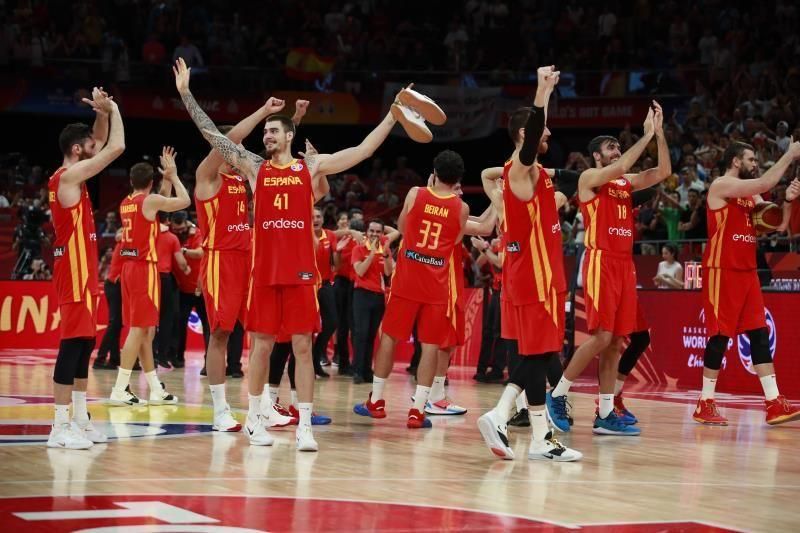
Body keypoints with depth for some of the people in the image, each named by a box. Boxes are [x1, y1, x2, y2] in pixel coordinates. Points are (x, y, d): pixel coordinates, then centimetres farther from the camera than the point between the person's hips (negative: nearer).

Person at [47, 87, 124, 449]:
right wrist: (112, 109, -3)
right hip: (75, 270, -10)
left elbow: (103, 145, 28)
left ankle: (79, 419, 19)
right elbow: (117, 148, -17)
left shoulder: (72, 174, 14)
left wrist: (103, 115, 12)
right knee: (73, 344, -12)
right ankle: (60, 427, -14)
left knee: (84, 342, 13)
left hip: (82, 270, 10)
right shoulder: (69, 176, -14)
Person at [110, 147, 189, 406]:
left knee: (145, 329, 12)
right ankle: (120, 389, -13)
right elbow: (185, 201, -5)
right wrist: (173, 176, 7)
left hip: (129, 266, 8)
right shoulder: (150, 200, -10)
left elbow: (165, 202, 29)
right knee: (138, 329, -9)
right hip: (145, 267, -8)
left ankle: (156, 389, 17)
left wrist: (168, 178, 22)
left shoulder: (126, 203, 14)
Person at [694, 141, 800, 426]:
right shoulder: (721, 185, -10)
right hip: (722, 270, -9)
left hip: (747, 271, 9)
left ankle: (774, 403, 1)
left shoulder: (751, 194, 17)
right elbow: (765, 183, -22)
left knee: (760, 335, 3)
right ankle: (705, 404, 3)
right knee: (720, 336, -6)